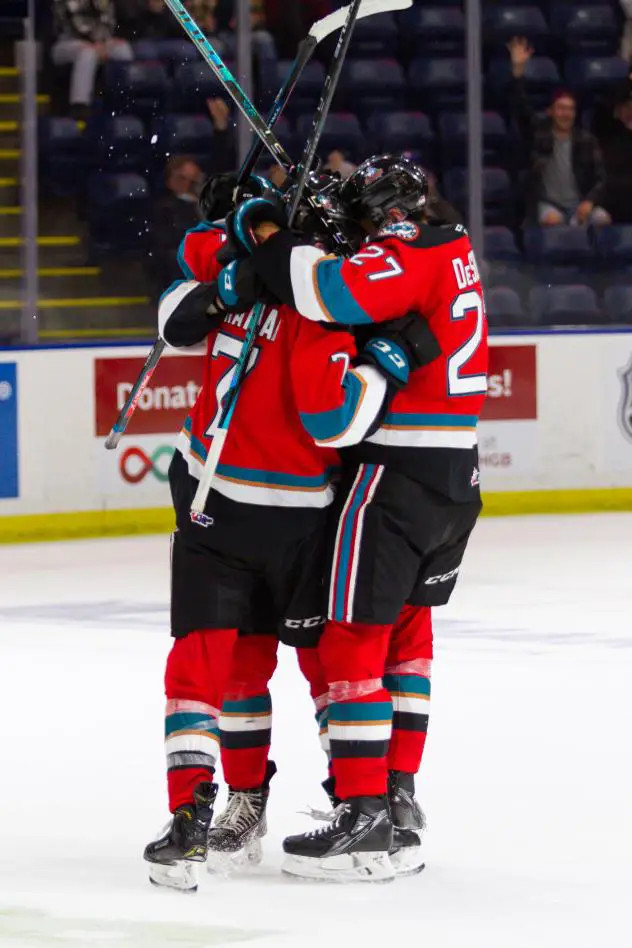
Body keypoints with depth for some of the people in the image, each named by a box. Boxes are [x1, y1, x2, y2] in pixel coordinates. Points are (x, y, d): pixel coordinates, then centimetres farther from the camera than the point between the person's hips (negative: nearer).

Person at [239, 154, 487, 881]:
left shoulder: (405, 258, -15)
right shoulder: (453, 252, 13)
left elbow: (326, 291, -30)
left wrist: (266, 236, -16)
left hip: (396, 472, -10)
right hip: (458, 475, 10)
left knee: (354, 640, -6)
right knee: (407, 624, 23)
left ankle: (364, 821, -10)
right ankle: (399, 794, 29)